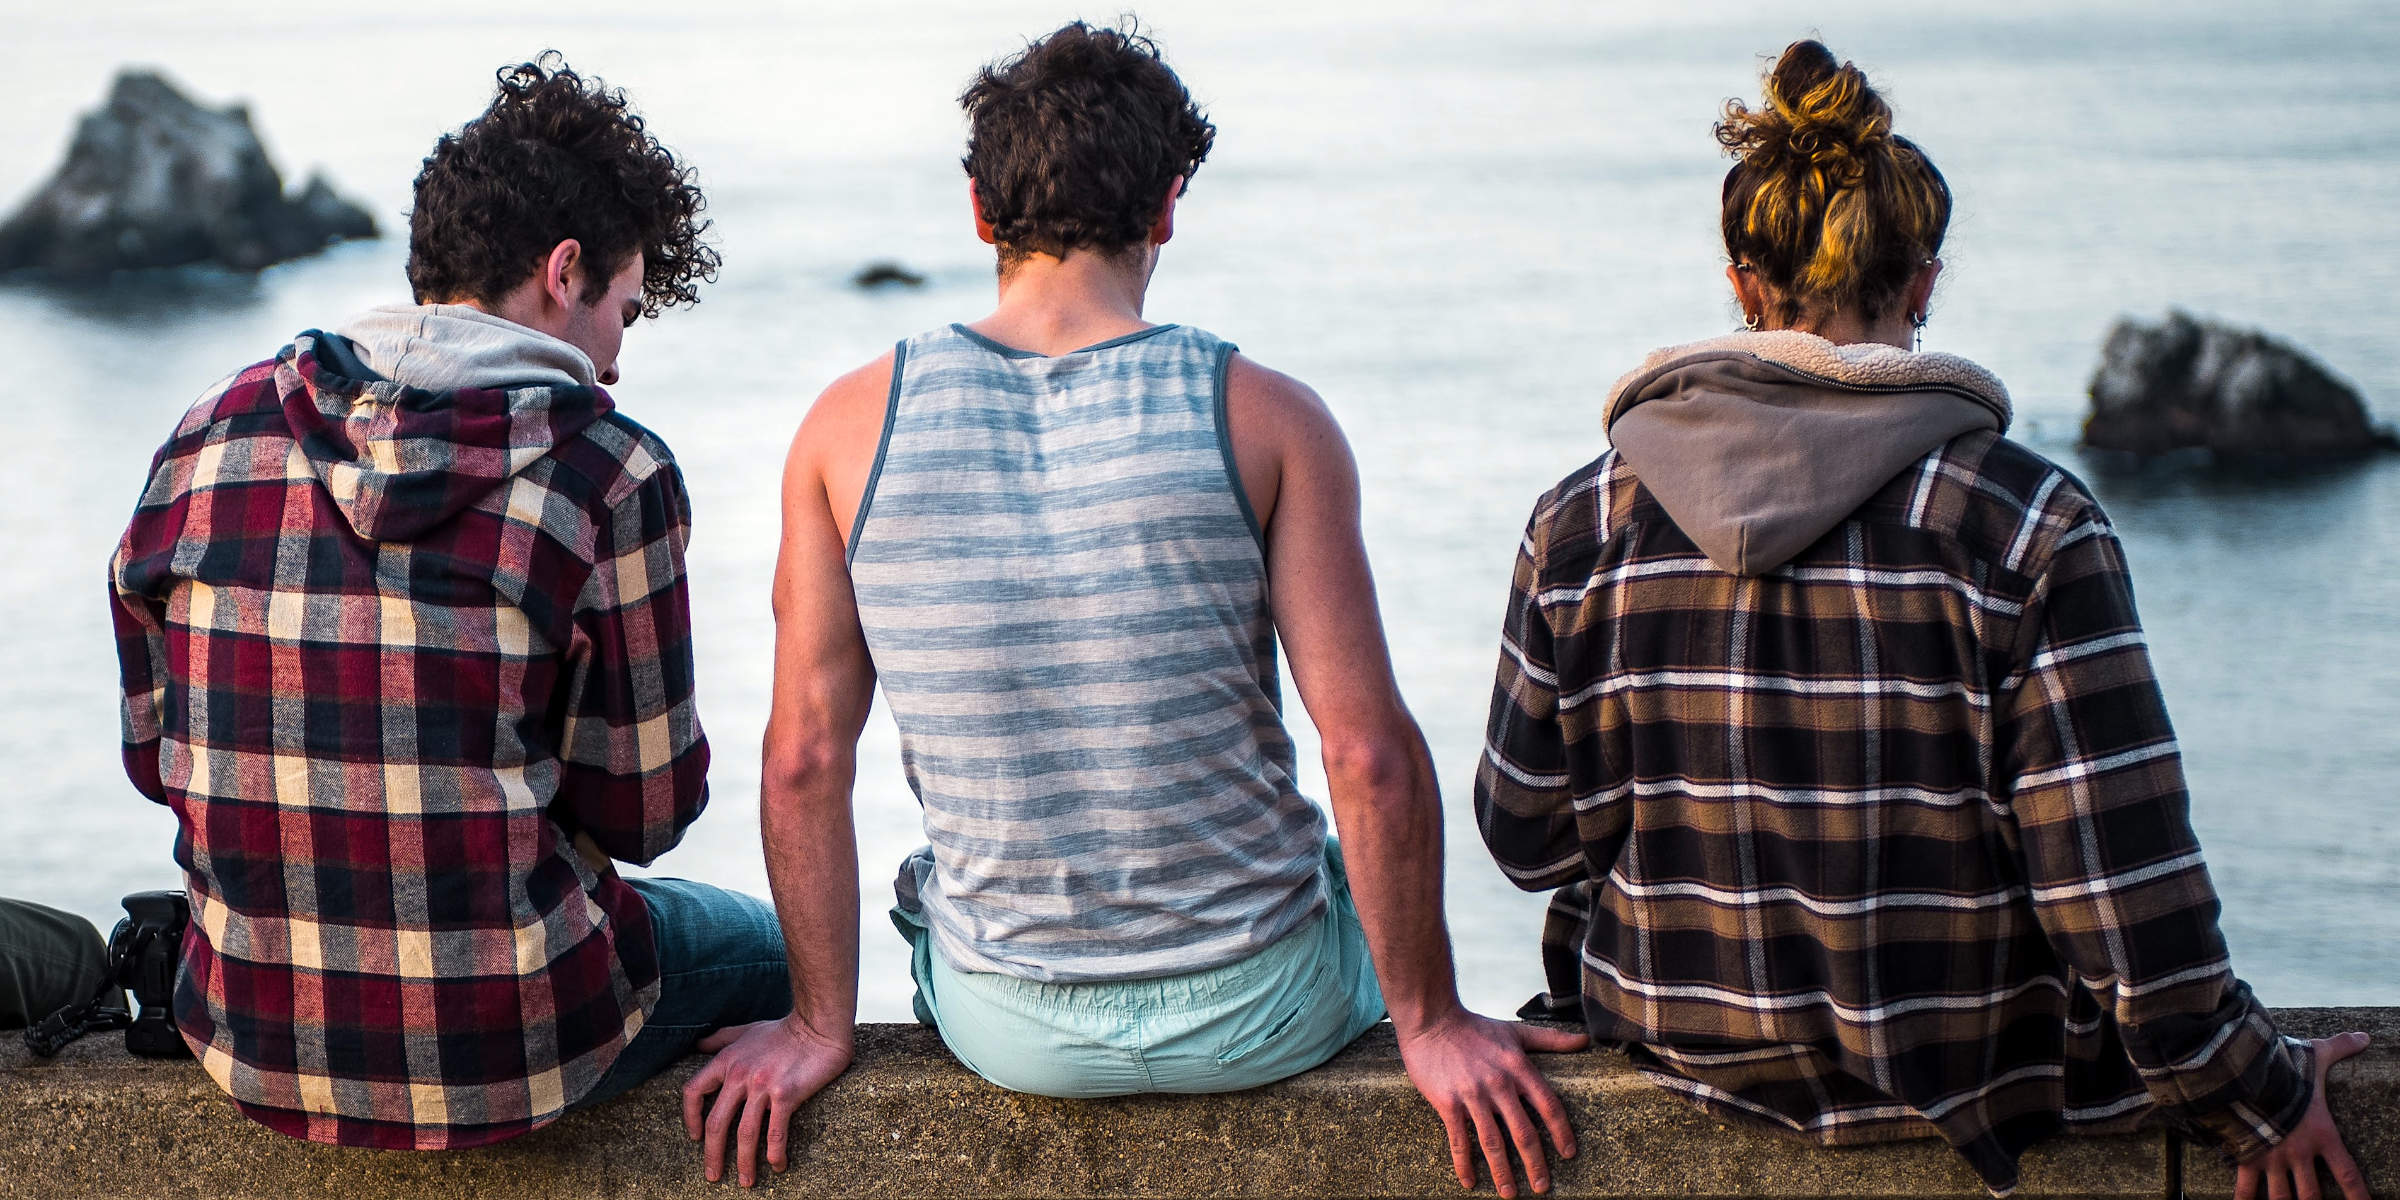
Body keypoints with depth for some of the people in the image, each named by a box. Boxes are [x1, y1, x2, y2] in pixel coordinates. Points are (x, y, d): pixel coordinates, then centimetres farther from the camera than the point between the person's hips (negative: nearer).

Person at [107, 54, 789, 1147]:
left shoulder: (212, 436, -1)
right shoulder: (608, 475, -14)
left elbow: (156, 751, 7)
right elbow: (645, 810, -9)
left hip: (256, 1051, 5)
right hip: (509, 1046, -5)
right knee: (770, 949, 28)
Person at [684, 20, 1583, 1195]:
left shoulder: (852, 424, -6)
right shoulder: (1267, 417, -12)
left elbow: (806, 757, -5)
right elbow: (1372, 757, -14)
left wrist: (820, 1023, 5)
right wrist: (1431, 1022, -3)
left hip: (1004, 1027, 2)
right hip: (1259, 1011, -2)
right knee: (1372, 875, 34)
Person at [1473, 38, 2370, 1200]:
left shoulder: (1582, 523, -9)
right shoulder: (2029, 527, -18)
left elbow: (1526, 834, -1)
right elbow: (2124, 890, -19)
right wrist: (2254, 1091, -4)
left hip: (1681, 1053, 2)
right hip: (1957, 1065, -2)